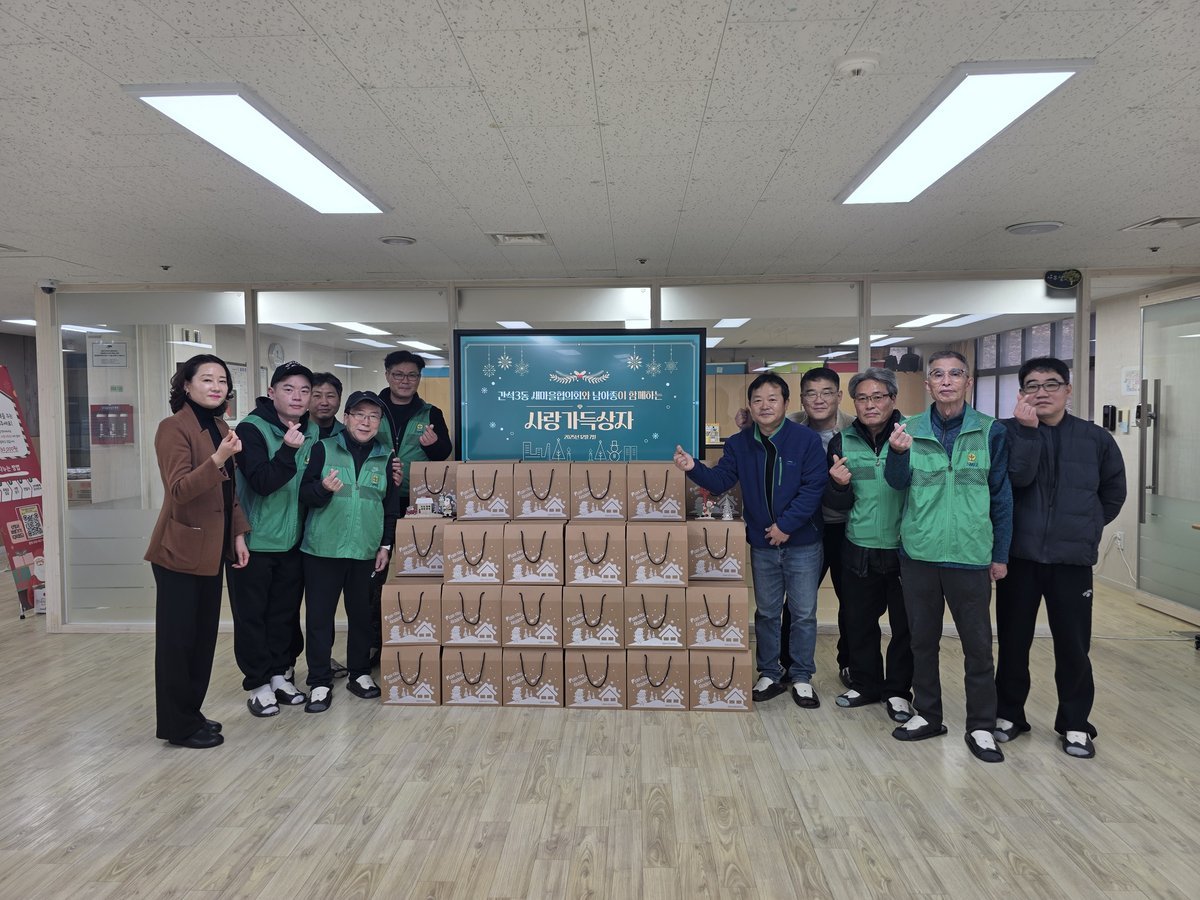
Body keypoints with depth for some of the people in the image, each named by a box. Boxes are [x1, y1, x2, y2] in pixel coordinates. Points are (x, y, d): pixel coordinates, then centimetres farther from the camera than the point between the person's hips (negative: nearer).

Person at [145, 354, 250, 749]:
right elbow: (179, 490, -21)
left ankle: (191, 713, 27)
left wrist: (238, 534, 11)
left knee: (204, 637, 14)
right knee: (177, 639, 2)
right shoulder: (174, 428, -12)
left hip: (212, 550, 8)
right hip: (180, 551, -8)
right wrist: (218, 459, -34)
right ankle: (178, 726, 13)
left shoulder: (221, 428, 12)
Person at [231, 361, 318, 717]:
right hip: (254, 541, -5)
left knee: (286, 613, 14)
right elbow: (262, 483, -23)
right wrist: (287, 450, -34)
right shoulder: (252, 429, -14)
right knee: (252, 615, 5)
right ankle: (258, 684, 17)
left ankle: (280, 673, 29)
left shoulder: (312, 432, 4)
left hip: (293, 540, 5)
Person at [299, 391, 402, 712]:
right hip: (322, 549, -2)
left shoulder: (386, 457, 6)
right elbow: (303, 494, -2)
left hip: (366, 550, 2)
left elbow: (392, 506, 10)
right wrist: (323, 488, -23)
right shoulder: (324, 449, -1)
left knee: (361, 614, 10)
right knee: (319, 615, 3)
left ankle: (360, 673, 26)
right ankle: (319, 682, 15)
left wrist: (386, 545, 5)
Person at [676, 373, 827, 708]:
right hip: (762, 544, 3)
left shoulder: (807, 440, -11)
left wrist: (786, 524, -20)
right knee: (766, 612, 15)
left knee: (803, 614, 8)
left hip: (802, 544, -3)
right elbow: (719, 480, -5)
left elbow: (814, 487, -16)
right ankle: (769, 675, 30)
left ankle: (802, 677, 25)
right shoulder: (739, 444, 0)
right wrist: (693, 468, -25)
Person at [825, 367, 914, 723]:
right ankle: (865, 684, 33)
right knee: (858, 621, 14)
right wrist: (839, 485, -18)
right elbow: (837, 504, 5)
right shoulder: (842, 441, 2)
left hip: (905, 548, -2)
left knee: (905, 624, 10)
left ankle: (898, 690, 28)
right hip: (859, 549, 3)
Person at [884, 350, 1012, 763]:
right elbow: (897, 482, -10)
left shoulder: (990, 431, -1)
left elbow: (1002, 496, 2)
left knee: (978, 644, 6)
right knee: (922, 639, 14)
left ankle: (981, 726, 20)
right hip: (919, 553, 2)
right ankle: (927, 714, 29)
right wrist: (897, 453, -31)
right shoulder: (911, 429, 2)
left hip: (970, 556, -2)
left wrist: (1000, 554, 3)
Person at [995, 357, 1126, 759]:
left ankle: (1075, 724, 24)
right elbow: (1016, 478, -19)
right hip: (1018, 556, -1)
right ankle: (1008, 714, 26)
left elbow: (1113, 493, 14)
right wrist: (1028, 429, -22)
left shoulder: (1095, 438, 3)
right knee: (1013, 641, 10)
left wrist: (1085, 527, 10)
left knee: (1073, 646, 7)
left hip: (1072, 559, 1)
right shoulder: (1010, 432, -3)